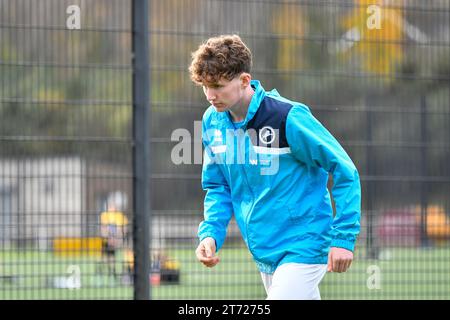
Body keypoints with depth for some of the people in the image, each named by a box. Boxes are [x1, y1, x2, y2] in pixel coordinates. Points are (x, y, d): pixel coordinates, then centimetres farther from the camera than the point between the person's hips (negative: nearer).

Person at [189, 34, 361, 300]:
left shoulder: (289, 118, -17)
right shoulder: (213, 122, 2)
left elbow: (345, 172, -11)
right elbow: (218, 187, 15)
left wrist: (344, 237, -15)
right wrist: (210, 233, -2)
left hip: (302, 249, -7)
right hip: (264, 255, 7)